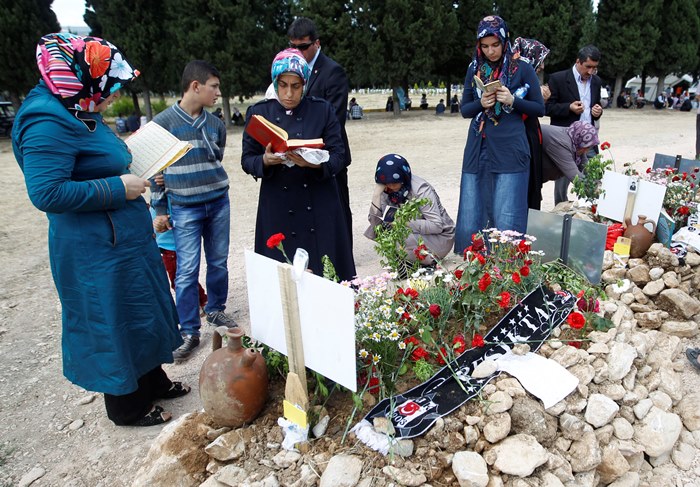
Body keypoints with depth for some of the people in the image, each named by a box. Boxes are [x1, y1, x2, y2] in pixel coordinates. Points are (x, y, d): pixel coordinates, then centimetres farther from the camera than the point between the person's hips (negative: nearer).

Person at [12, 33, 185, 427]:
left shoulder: (84, 115, 10)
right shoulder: (48, 124, -20)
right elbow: (47, 192, -26)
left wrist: (134, 175, 6)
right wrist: (119, 188, -22)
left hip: (126, 240, 10)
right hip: (97, 252, -10)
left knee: (143, 315, 20)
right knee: (113, 325, 7)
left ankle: (153, 382, 40)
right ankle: (127, 406, 28)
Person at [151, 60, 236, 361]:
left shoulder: (215, 124, 5)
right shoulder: (163, 122, -7)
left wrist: (214, 188, 13)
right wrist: (160, 210, 0)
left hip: (218, 203, 4)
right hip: (184, 209, -4)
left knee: (218, 262, 12)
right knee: (187, 270, -2)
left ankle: (216, 310, 32)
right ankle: (189, 332, 10)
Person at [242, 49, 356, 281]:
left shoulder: (322, 110, -1)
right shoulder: (259, 112, 2)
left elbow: (338, 156, -3)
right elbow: (247, 159, 3)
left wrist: (313, 163, -24)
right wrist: (265, 161, -20)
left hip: (320, 207, 0)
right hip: (277, 208, 1)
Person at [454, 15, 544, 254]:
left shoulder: (522, 68, 3)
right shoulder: (474, 69, 11)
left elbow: (539, 109, 5)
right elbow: (465, 110, 13)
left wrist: (513, 101, -12)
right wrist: (481, 103, -8)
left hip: (509, 151, -3)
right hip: (477, 151, 3)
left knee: (506, 219, -6)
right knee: (472, 216, 3)